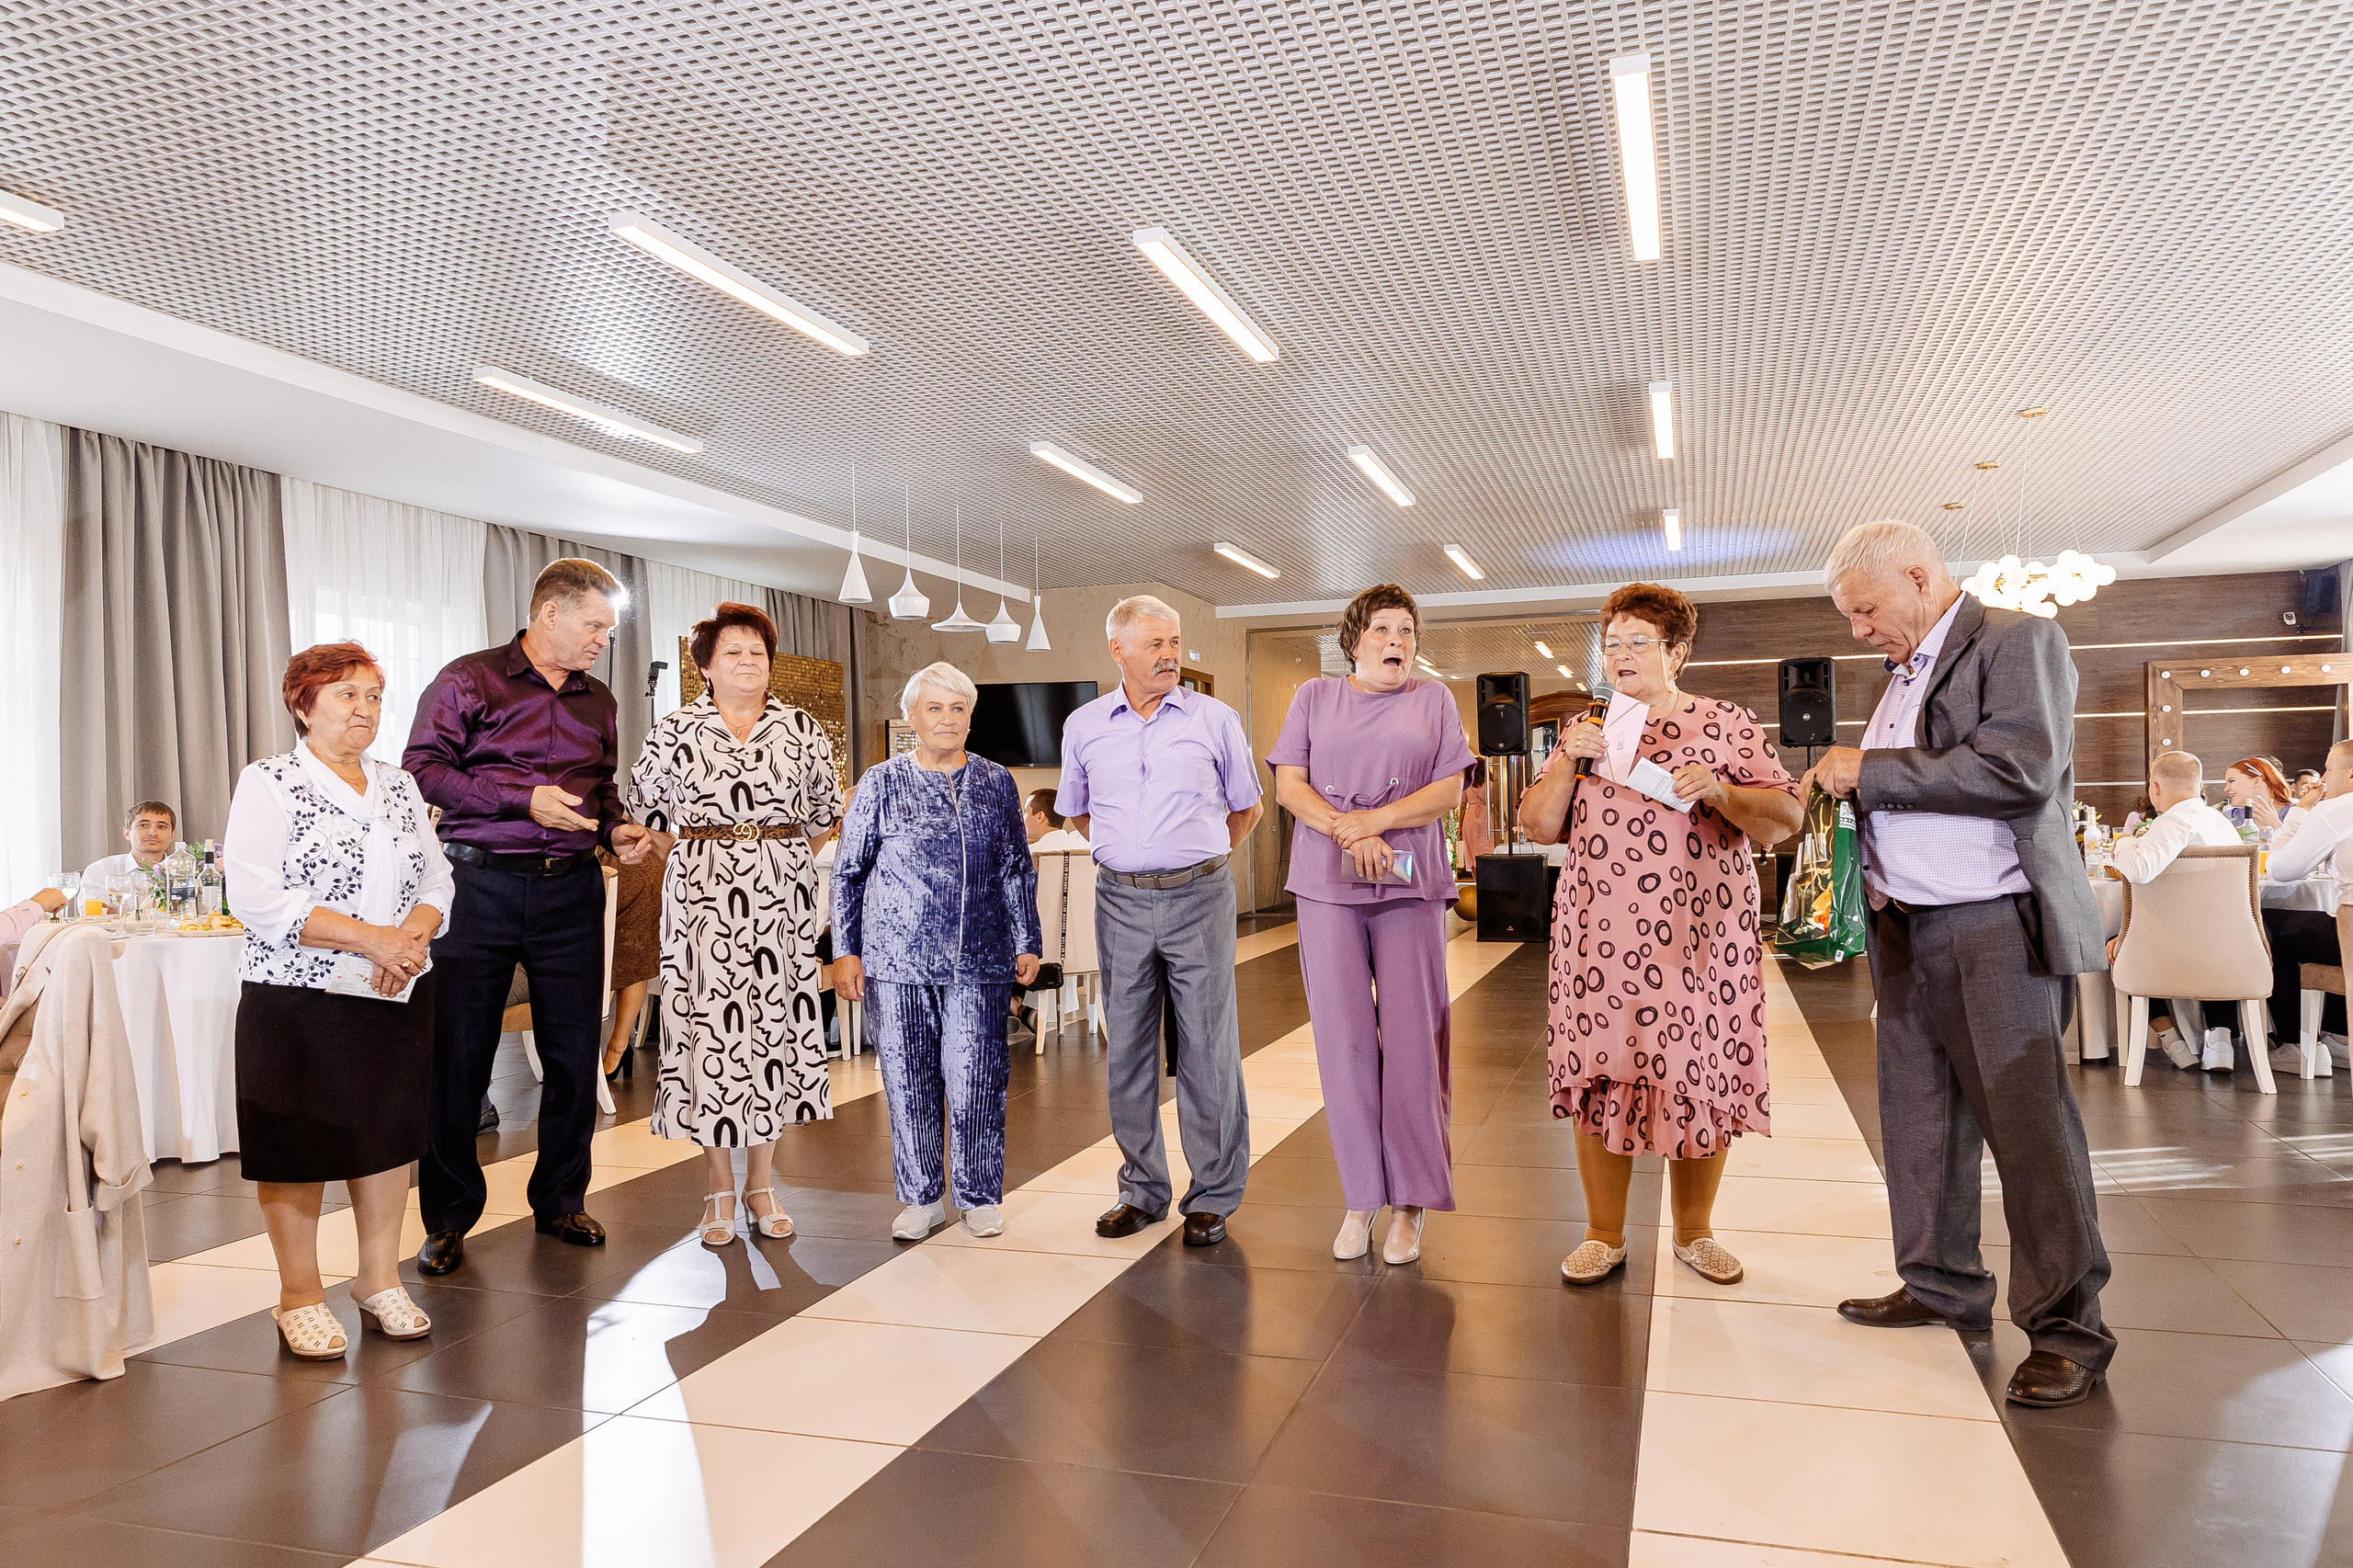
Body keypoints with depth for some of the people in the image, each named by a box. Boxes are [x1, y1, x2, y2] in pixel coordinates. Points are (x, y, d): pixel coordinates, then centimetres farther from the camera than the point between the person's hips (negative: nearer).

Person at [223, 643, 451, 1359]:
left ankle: (380, 1278, 24)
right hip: (299, 1000, -5)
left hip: (397, 997, 5)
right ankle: (300, 1294, 19)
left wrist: (414, 935, -11)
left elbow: (435, 879, 10)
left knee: (390, 1132, 10)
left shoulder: (398, 785, 11)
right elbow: (254, 896, -15)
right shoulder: (268, 783, -5)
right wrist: (369, 938, -21)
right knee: (300, 1143, 4)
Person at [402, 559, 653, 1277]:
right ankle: (448, 1217, 17)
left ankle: (560, 1201, 23)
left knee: (573, 1051, 7)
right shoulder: (469, 679, -2)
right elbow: (423, 767, -8)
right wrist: (524, 798, -17)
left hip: (571, 889, 5)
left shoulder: (597, 700, 14)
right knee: (459, 1055, 2)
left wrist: (616, 828, 3)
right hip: (482, 886, -4)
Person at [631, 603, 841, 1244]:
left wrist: (781, 856, 11)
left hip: (782, 899, 1)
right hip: (702, 895, -1)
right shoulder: (674, 730, 5)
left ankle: (762, 1184, 14)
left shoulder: (803, 730, 8)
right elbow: (650, 808, 14)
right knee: (708, 1023, -2)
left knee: (776, 1020, 2)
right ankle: (719, 1190, 10)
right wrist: (690, 863, 9)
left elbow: (824, 810, 17)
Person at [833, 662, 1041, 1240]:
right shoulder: (881, 783, 5)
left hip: (979, 959, 1)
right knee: (909, 1081, 4)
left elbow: (1017, 869, 14)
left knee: (975, 1081, -1)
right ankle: (922, 1198, 19)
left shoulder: (997, 783, 10)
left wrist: (1027, 943, 11)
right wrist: (845, 950, 1)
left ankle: (981, 1196, 16)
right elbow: (848, 871, 6)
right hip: (896, 958, -1)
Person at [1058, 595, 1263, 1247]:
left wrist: (1201, 858, 9)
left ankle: (1212, 1197, 13)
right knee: (1128, 1049, 8)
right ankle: (1142, 1189, 22)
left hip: (1199, 898, -2)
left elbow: (1246, 808, 13)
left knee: (1207, 1051, 1)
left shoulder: (1215, 719, 1)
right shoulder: (1084, 726, 6)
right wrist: (1126, 853, 13)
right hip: (1120, 900, 2)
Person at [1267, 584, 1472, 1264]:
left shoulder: (1434, 699, 11)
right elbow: (1289, 784, 3)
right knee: (1344, 1042, 1)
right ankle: (1360, 1199, 12)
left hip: (1410, 886, 0)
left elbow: (1449, 789, 2)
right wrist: (1347, 832, -11)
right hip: (1326, 885, 1)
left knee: (1412, 1041, -1)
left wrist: (1373, 820, -11)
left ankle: (1410, 1205, 10)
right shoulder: (1314, 697, 13)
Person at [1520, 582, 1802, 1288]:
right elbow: (1539, 826, 9)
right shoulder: (1585, 730, 13)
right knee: (1600, 1075, 2)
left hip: (1699, 935, -2)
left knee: (1700, 1079, 4)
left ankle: (1695, 1232, 23)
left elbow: (1785, 819, -1)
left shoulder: (1727, 723, 4)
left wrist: (1717, 790, -17)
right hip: (1600, 937, 2)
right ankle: (1604, 1235, 16)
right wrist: (1566, 763, -7)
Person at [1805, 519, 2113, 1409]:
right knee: (1918, 1116, 13)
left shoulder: (2018, 640, -7)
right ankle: (1943, 1286, 26)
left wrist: (1870, 770, -17)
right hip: (1905, 929, 8)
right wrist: (1846, 782, 6)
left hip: (1993, 926, -8)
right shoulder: (1904, 673, 18)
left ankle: (2066, 1327, 6)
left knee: (2027, 1121, -4)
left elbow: (2020, 772, -21)